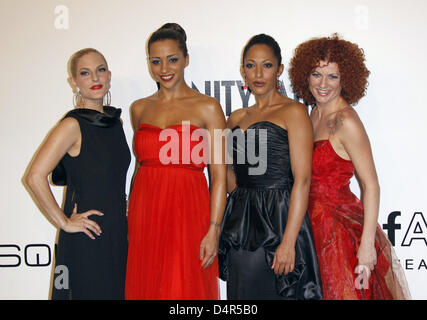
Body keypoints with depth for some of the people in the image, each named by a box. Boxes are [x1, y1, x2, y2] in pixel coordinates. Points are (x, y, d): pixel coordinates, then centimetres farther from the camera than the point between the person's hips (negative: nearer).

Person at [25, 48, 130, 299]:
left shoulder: (115, 120, 8)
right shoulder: (73, 125, -14)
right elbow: (36, 177, -22)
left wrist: (123, 206, 12)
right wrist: (64, 222, -16)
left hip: (117, 231, 7)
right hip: (86, 240, -7)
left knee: (118, 291, 14)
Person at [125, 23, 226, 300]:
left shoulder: (208, 108, -2)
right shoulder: (139, 109, 11)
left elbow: (219, 175, -5)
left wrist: (214, 230, -12)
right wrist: (132, 220, 11)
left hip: (188, 213, -4)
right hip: (145, 215, 4)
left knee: (185, 289, 2)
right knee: (146, 288, 10)